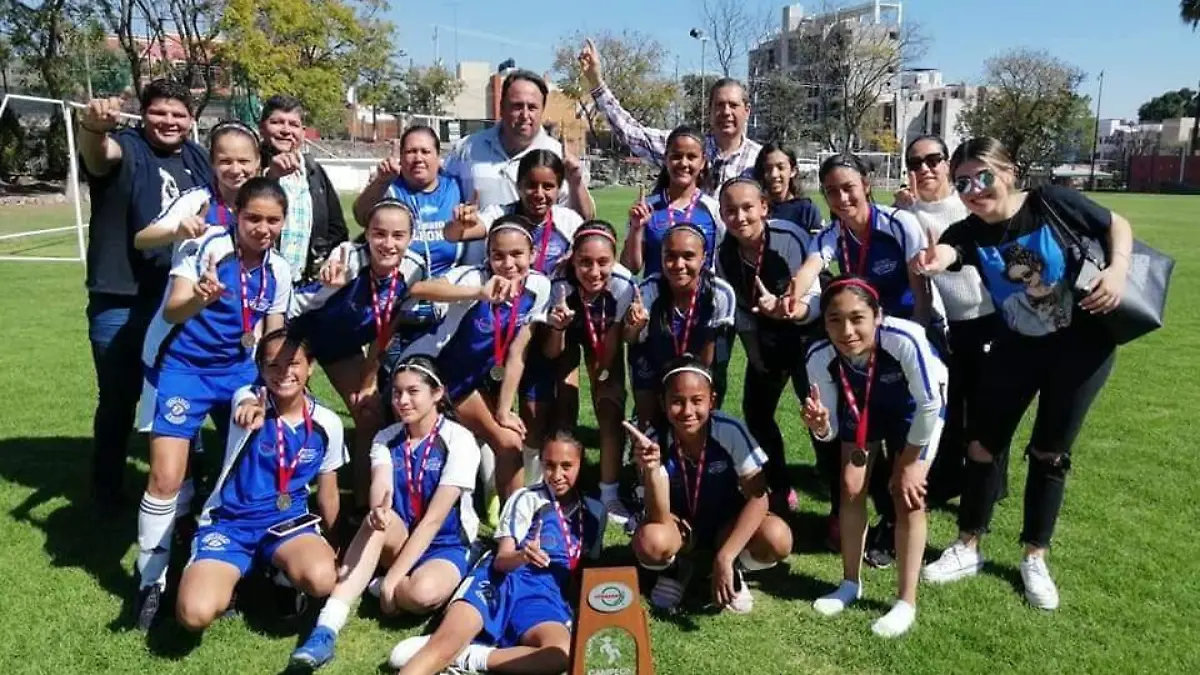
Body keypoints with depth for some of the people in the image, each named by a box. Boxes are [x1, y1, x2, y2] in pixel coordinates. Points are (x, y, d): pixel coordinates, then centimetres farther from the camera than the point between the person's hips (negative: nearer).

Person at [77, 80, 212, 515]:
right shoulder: (126, 148, -8)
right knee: (119, 398, 9)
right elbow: (98, 151, -33)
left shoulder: (197, 158, 8)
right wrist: (93, 126, -55)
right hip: (121, 303, -5)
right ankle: (107, 491, 27)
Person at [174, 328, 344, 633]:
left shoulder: (327, 423, -2)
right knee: (194, 614, -25)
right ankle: (226, 577, 11)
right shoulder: (249, 398, -11)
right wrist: (250, 411, -64)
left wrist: (327, 542, 18)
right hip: (229, 521, -1)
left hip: (288, 522, 2)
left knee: (321, 578, -31)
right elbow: (247, 405, -39)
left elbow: (327, 491, 11)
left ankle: (282, 574, 6)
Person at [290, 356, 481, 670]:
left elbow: (434, 519, -21)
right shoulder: (386, 439, -1)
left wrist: (390, 579, -25)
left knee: (422, 593, -38)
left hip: (445, 547, -3)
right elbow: (379, 488, -22)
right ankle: (325, 630, -36)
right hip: (400, 543, 3)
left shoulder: (459, 440, -15)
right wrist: (378, 511, -48)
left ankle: (373, 585, -6)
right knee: (379, 522, -33)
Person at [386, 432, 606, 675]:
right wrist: (522, 556, -22)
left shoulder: (593, 512, 18)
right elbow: (501, 560, 1)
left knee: (561, 653, -35)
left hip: (544, 595, 1)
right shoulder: (525, 498, 10)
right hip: (502, 581, -1)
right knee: (445, 641, -31)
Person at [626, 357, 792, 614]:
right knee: (649, 542, -33)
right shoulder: (655, 442, -24)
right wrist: (651, 469, -46)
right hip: (680, 525, 0)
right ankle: (677, 567, 6)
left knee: (777, 539, -30)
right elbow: (659, 517, -28)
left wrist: (725, 557, -32)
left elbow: (758, 497, -24)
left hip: (727, 522, 0)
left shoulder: (730, 432, -26)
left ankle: (734, 569, 5)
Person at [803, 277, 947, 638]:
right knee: (851, 488, 2)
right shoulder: (819, 355, -32)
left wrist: (909, 463, -16)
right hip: (862, 405, 3)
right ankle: (851, 583, 22)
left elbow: (929, 404, -26)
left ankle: (906, 602, 5)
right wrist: (821, 425, -44)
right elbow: (831, 431, -20)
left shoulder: (905, 338, -43)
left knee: (907, 494, -10)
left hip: (917, 405, -3)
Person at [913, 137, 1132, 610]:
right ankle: (969, 548, 19)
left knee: (1049, 453, 5)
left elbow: (1117, 225, -3)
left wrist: (1119, 270, -22)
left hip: (1081, 345, -2)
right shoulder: (969, 232, -13)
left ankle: (1035, 559, 23)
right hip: (1018, 347, 2)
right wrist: (932, 261, -60)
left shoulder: (1051, 203, -17)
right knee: (982, 444, 1)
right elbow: (944, 253, -36)